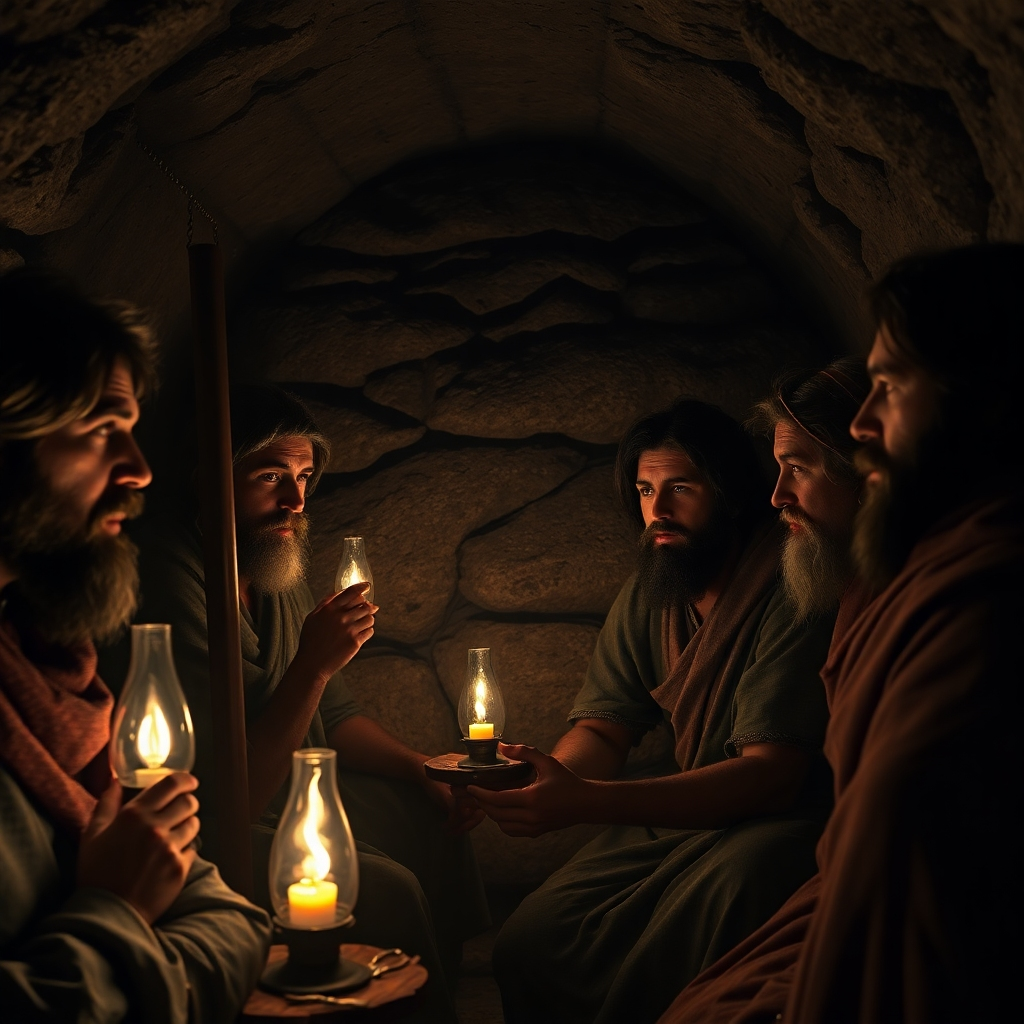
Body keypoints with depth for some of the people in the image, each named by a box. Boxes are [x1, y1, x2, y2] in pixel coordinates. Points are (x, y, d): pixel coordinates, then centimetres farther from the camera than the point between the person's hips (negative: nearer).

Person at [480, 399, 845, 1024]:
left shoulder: (791, 590, -19)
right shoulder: (649, 593, 6)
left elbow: (772, 776, -27)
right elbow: (602, 730, 6)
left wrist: (586, 803, -37)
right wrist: (549, 782, -21)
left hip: (785, 822, -6)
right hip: (685, 814, 6)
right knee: (528, 946, -10)